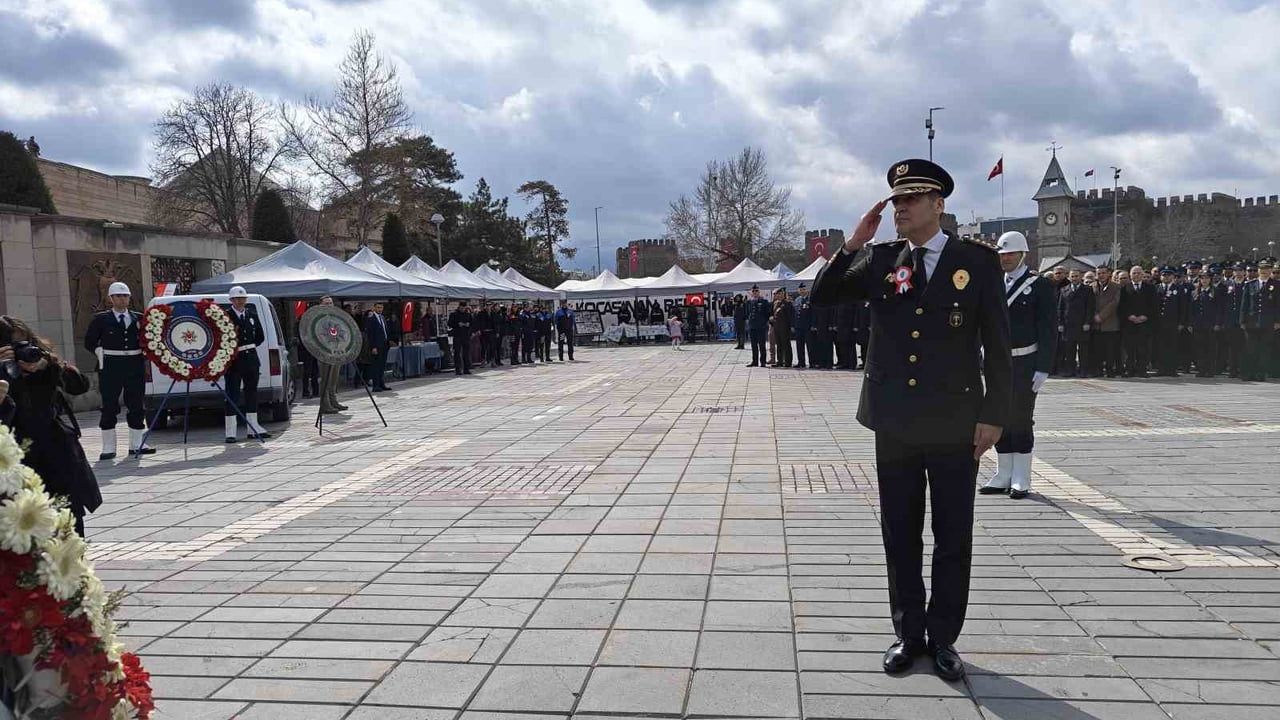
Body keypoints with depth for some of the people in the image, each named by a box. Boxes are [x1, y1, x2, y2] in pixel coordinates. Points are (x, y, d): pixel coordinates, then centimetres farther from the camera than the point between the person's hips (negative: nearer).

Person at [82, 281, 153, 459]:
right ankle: (108, 448, 4)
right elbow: (90, 342, 7)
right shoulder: (101, 319, 3)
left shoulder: (139, 318, 9)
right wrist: (102, 354, -2)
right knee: (109, 406, 0)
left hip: (136, 366, 3)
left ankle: (136, 445, 16)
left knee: (136, 406, 6)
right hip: (111, 367, -3)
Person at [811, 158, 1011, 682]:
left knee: (953, 539, 8)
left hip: (954, 423, -2)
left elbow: (997, 344, -3)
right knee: (900, 535, 12)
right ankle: (908, 633, 26)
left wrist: (994, 415, -7)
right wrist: (853, 243, -9)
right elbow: (822, 297, 2)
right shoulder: (881, 260, 5)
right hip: (895, 422, 3)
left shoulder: (978, 260, -3)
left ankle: (943, 638, 24)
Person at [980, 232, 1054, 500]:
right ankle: (1003, 476, 19)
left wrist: (1043, 368, -13)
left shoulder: (1040, 285, -4)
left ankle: (1021, 480, 8)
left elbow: (1048, 329, -7)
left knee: (1021, 420, -1)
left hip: (1024, 365, -5)